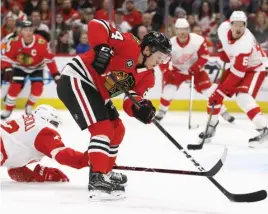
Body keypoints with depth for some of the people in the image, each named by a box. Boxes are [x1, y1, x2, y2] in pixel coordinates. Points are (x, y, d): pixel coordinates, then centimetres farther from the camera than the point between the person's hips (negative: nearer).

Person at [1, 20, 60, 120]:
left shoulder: (41, 42, -33)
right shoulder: (14, 42, -30)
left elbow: (49, 59, -22)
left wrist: (56, 74, -22)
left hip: (36, 68, 0)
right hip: (20, 67, 0)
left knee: (37, 88, -15)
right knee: (14, 87, -13)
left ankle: (29, 107, 13)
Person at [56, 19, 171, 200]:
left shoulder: (147, 76, 7)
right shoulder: (129, 45, -18)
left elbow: (131, 101, 0)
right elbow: (96, 25, -24)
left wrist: (140, 109, -22)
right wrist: (101, 48, -37)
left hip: (96, 91, 10)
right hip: (76, 80, -10)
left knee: (117, 130, 17)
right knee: (103, 129, -19)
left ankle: (105, 172, 34)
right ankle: (97, 181, -23)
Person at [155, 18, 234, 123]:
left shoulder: (198, 40, -26)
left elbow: (204, 56, -16)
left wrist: (195, 68, -25)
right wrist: (167, 75, -27)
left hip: (195, 69, 0)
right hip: (178, 70, 0)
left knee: (208, 90, -6)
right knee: (169, 89, -16)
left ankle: (223, 111, 8)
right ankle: (162, 112, 7)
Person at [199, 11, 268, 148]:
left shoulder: (245, 43, -37)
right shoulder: (224, 28, -19)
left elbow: (238, 72, -36)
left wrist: (222, 90, -36)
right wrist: (224, 56, 6)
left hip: (254, 69, -7)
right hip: (236, 65, 7)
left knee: (243, 98, -29)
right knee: (215, 95, 4)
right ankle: (211, 126, 24)